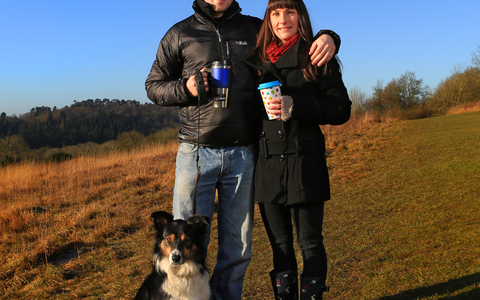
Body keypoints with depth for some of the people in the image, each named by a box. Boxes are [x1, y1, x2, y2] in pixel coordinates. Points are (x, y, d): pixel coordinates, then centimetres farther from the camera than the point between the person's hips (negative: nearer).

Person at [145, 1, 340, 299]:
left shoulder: (255, 29, 14)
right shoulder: (180, 33, 10)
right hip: (196, 152, -2)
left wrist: (327, 38, -2)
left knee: (238, 246, 7)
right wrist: (185, 88, -9)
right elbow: (154, 85, 12)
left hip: (243, 156, 2)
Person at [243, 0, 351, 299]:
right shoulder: (256, 60, 13)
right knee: (280, 246, 10)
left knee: (310, 242, 1)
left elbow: (341, 109, -5)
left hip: (305, 162, -3)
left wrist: (296, 106, -16)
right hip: (268, 164, 3)